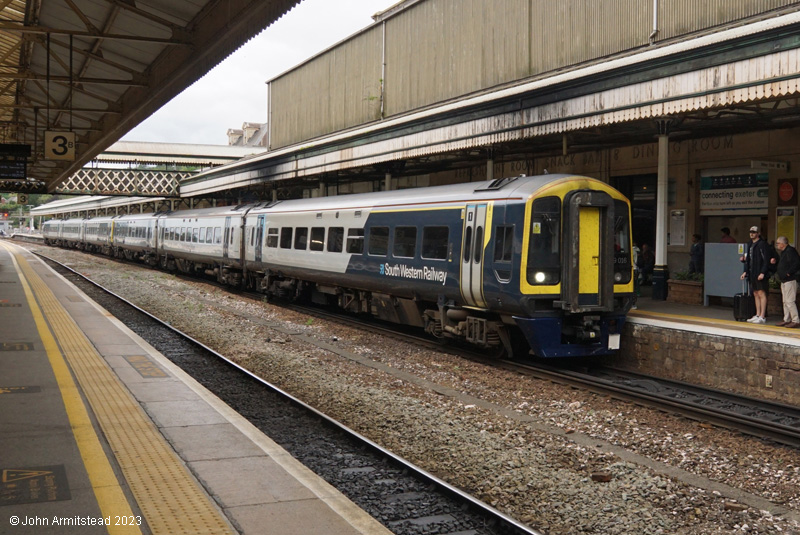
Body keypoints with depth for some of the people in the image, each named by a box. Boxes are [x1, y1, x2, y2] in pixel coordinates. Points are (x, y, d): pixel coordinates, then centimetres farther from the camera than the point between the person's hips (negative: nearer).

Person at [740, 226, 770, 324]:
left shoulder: (762, 244, -10)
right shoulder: (750, 245, 17)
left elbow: (766, 259, -14)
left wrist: (762, 273, -19)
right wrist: (745, 271, 16)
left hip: (760, 274, -9)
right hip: (752, 274, 9)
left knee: (761, 294, -7)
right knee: (756, 294, 10)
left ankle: (762, 317, -6)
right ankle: (757, 315, 15)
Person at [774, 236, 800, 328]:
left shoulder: (790, 251, -14)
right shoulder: (784, 252, 18)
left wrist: (788, 273, -20)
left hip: (790, 280, -11)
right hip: (784, 281, 11)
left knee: (789, 301, -11)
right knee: (785, 301, 13)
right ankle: (786, 320, 19)